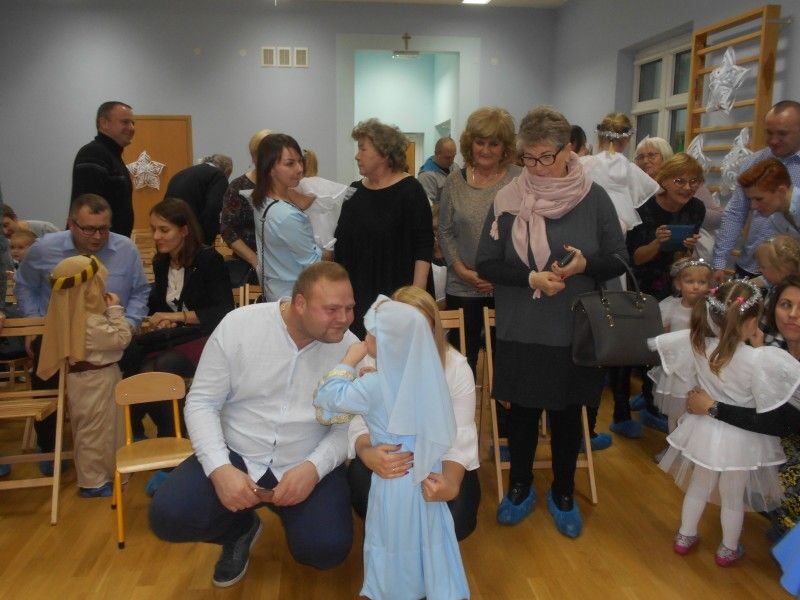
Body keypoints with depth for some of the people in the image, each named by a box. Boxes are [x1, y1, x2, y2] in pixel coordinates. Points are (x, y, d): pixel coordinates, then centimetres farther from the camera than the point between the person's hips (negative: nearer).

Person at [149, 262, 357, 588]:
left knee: (326, 549, -22)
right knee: (168, 516, -21)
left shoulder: (350, 348, -8)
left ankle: (290, 515, 17)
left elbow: (348, 424, -5)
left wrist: (314, 467, -24)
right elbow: (202, 402, -8)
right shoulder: (238, 325, -11)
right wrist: (220, 468, -22)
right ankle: (241, 528, 14)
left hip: (308, 466, 0)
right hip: (236, 455, 1)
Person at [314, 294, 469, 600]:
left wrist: (349, 361, -6)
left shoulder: (375, 385, -21)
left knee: (393, 544, 15)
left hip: (395, 481, -5)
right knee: (430, 537, 21)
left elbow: (328, 398, -13)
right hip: (428, 474, 5)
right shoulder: (429, 375, -5)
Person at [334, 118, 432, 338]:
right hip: (356, 296, 5)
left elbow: (424, 248, -10)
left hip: (395, 295, -5)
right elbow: (341, 243, 17)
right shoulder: (355, 192, 10)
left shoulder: (409, 191, -6)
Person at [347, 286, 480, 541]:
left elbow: (460, 435, -22)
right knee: (361, 481, -29)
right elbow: (360, 424, -20)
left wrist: (451, 480, -44)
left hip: (441, 458, 0)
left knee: (456, 520, -21)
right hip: (389, 454, 1)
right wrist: (368, 453, -47)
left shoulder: (456, 365, -17)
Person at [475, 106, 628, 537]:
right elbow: (486, 264, -4)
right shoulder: (508, 199, -5)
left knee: (567, 413, 14)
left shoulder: (593, 198, -5)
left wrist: (585, 265, -20)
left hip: (576, 331, 0)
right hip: (521, 331, 0)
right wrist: (530, 278, -19)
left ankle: (563, 493, 35)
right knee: (523, 410, 13)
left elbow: (619, 260, 1)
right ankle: (520, 488, 35)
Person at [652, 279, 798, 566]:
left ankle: (685, 537, 43)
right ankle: (728, 550, 41)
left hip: (705, 431, 3)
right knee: (733, 499, 20)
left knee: (698, 488, 25)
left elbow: (656, 343, -3)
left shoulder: (696, 343, -18)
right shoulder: (762, 359, -30)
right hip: (741, 439, -3)